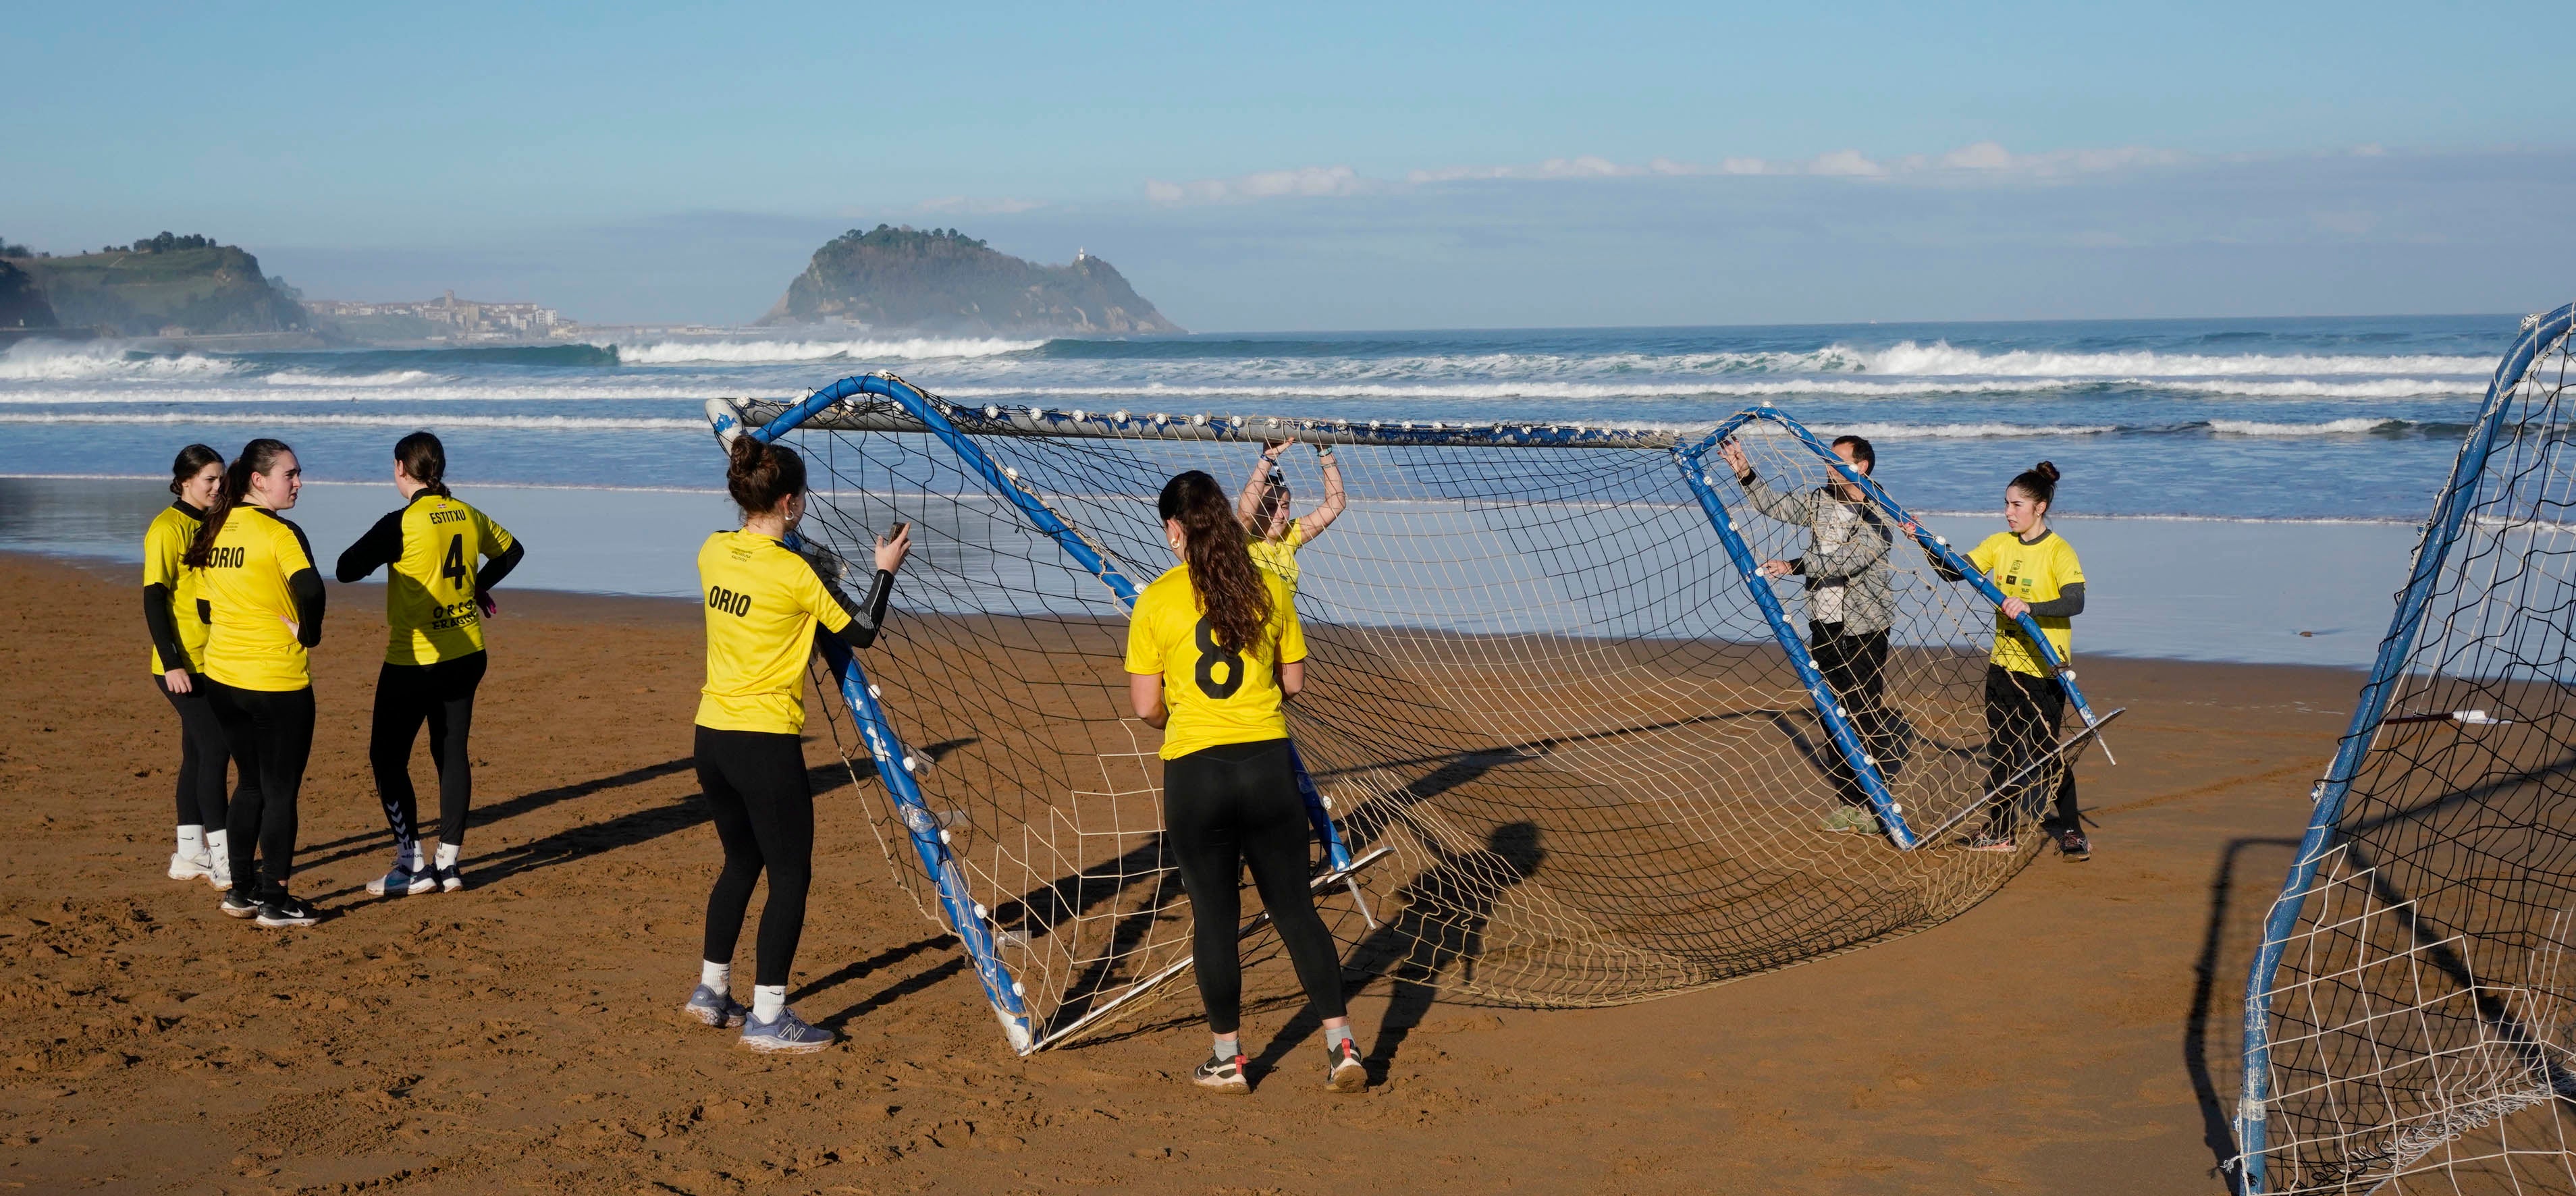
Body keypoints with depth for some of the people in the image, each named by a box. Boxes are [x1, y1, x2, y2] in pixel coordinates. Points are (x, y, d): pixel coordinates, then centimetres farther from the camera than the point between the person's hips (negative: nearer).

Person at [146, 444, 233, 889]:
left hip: (213, 663, 8)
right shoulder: (168, 528, -12)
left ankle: (190, 856, 17)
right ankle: (222, 860, -5)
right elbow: (154, 599, -16)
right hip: (184, 665, -8)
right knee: (214, 750, -9)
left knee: (199, 753, 11)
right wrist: (171, 663, -21)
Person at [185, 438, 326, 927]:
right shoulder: (279, 532, -15)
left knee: (251, 784, 20)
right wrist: (309, 634, -15)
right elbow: (311, 590, -32)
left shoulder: (214, 529, 8)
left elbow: (205, 608, 15)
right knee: (280, 792, 4)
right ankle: (275, 900, 9)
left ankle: (241, 890, 24)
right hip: (278, 682, -7)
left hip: (222, 678, 7)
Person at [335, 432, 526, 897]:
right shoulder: (469, 517, 4)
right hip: (466, 654, 7)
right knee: (453, 754, 11)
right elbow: (512, 550, 21)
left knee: (388, 758, 4)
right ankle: (449, 862, 14)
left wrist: (375, 548, 3)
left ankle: (413, 865, 1)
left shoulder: (402, 524, -16)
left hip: (414, 661, -7)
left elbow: (346, 570, -15)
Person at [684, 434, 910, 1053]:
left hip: (712, 735, 7)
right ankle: (767, 1018, 3)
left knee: (741, 862, 23)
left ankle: (710, 991, 31)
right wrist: (885, 571, 7)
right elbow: (861, 633, -4)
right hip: (766, 744, -7)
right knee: (790, 875, 3)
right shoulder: (794, 573, -15)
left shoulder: (714, 552, 3)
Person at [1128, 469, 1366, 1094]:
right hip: (1268, 762, 2)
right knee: (1295, 907, 12)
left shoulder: (1157, 600, -6)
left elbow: (1146, 706, -5)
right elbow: (1294, 682, 8)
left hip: (1194, 768, -2)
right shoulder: (1270, 588, 2)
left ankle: (1228, 1059, 18)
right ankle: (1342, 1046, 11)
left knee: (1214, 917, 9)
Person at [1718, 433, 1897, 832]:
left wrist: (1793, 567, -27)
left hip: (1863, 629, -7)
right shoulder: (1820, 500, 9)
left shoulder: (1880, 514, -13)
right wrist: (1745, 474, -4)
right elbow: (1776, 504, 11)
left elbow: (1849, 559, -24)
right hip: (1823, 625, 7)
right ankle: (1852, 803, 19)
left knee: (1869, 717, -7)